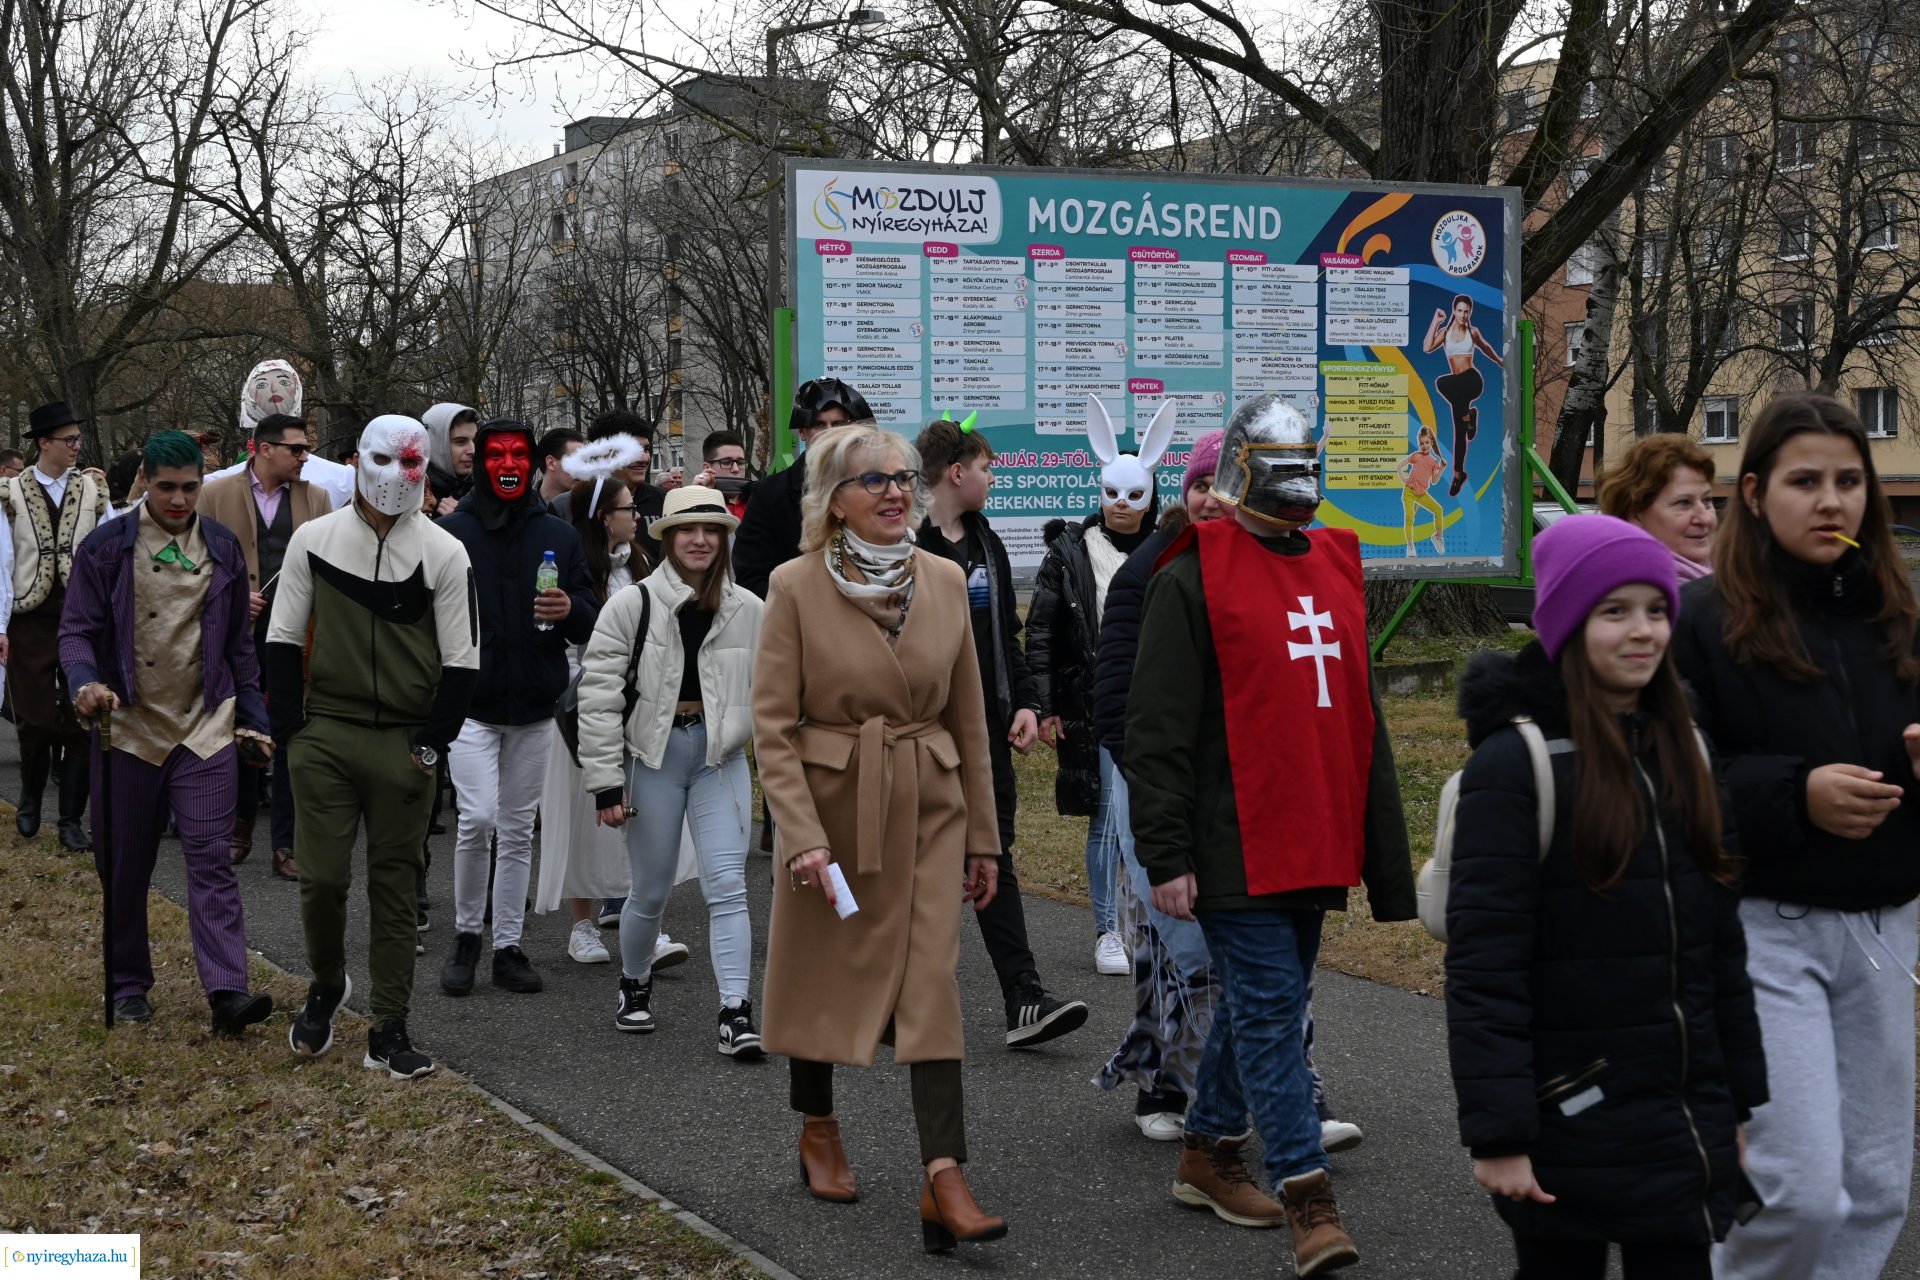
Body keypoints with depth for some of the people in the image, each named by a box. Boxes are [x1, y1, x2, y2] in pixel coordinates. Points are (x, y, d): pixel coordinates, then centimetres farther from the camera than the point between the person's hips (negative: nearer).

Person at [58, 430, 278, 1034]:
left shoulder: (223, 548, 8)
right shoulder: (107, 546, -1)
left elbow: (240, 645, 14)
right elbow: (77, 628, -2)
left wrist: (254, 721, 11)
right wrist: (85, 682, -23)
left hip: (205, 728, 1)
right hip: (128, 728, -1)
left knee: (210, 859, -7)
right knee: (124, 865, 9)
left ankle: (228, 991, -13)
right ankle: (128, 984, 24)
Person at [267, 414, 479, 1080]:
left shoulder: (444, 552, -1)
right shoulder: (313, 540, 3)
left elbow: (461, 661, 0)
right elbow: (283, 639, 7)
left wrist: (431, 745, -5)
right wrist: (290, 730, -2)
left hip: (403, 744, 0)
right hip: (325, 734, 1)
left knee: (395, 887, 4)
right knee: (322, 877, -1)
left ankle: (389, 1031, 11)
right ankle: (326, 985, 27)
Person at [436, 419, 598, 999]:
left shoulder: (558, 535, 8)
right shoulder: (450, 533, 0)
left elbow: (593, 622, 10)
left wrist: (571, 610, -13)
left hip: (533, 710, 3)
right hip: (469, 705, -3)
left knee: (517, 831, 8)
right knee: (477, 819, -14)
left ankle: (508, 946, 17)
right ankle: (466, 934, 6)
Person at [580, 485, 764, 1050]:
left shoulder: (749, 610, 1)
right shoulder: (632, 605, -6)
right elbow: (598, 694, -6)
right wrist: (606, 781, -8)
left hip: (722, 759, 1)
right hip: (654, 756, -1)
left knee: (727, 885, -7)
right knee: (650, 892, 9)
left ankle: (736, 1013, -7)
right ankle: (634, 986, 35)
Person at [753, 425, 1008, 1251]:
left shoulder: (944, 581, 1)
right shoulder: (797, 586, -8)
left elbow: (970, 720, 7)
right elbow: (772, 726, -9)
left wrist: (983, 837, 8)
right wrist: (803, 835, -18)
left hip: (928, 812, 2)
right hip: (830, 809, -2)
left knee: (931, 985, -7)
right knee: (819, 978, 12)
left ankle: (945, 1183, -11)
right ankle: (818, 1133, 36)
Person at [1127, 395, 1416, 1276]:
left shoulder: (1335, 569, 15)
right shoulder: (1192, 580, -7)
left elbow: (1361, 716, 23)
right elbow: (1156, 732, -9)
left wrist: (1382, 852, 21)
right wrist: (1165, 857, -13)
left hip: (1312, 848, 7)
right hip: (1235, 853, -7)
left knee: (1262, 1004, 17)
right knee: (1269, 1011, -8)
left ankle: (1209, 1149, 34)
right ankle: (1308, 1200, -7)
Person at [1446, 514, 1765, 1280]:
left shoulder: (1681, 753, 9)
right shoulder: (1515, 763, -13)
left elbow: (1721, 940, 15)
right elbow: (1483, 967, -17)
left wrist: (1744, 1096, 14)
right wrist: (1497, 1131, -20)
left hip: (1683, 1127, 6)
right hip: (1572, 1126, -6)